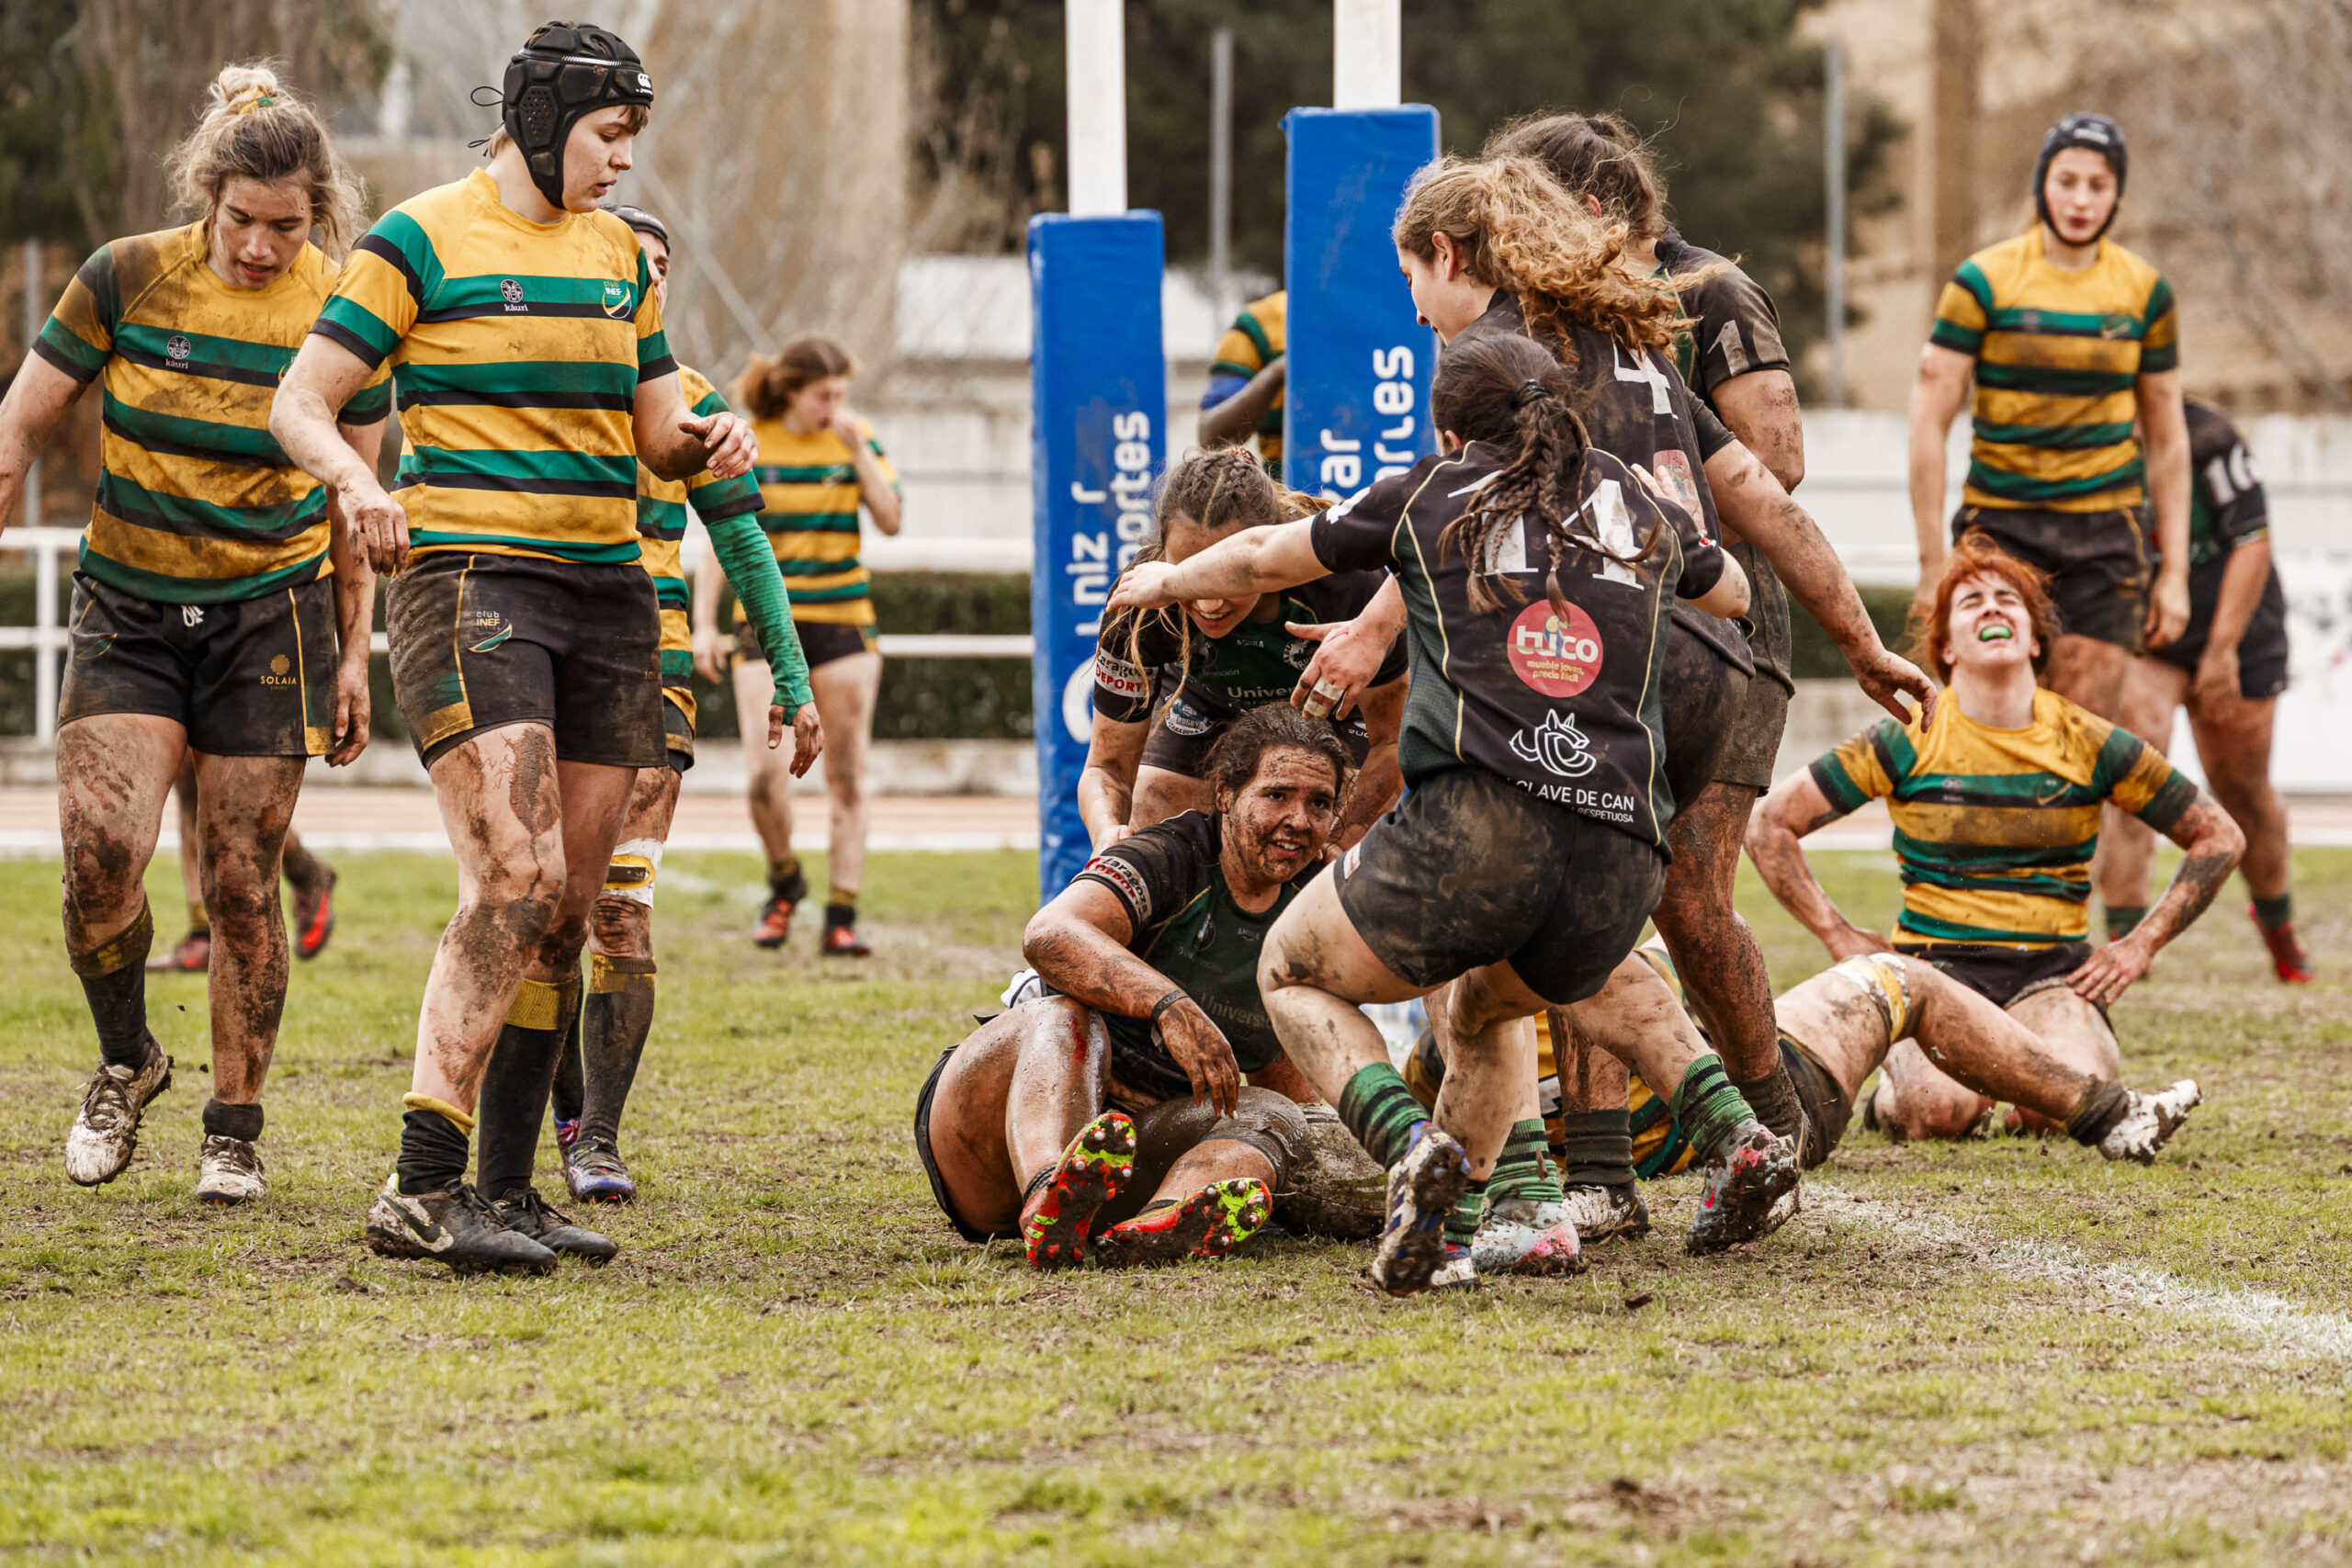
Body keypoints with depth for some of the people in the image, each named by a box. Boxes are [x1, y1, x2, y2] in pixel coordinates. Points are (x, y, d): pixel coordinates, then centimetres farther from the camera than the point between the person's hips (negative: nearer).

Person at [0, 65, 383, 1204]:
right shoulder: (126, 280, -7)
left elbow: (356, 499, 6)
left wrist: (353, 659, 6)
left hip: (268, 619, 0)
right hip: (127, 611, 0)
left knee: (240, 883, -2)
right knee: (101, 852, -17)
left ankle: (234, 1129, 14)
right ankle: (125, 1061, 10)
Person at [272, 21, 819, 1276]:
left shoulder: (618, 254, 16)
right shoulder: (422, 241, -3)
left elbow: (659, 431, 22)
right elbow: (298, 402, -5)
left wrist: (708, 442, -2)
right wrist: (357, 480, -26)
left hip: (606, 592, 7)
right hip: (468, 575, -7)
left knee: (567, 906, 4)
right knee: (515, 879, -20)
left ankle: (506, 1188, 11)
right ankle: (420, 1191, -23)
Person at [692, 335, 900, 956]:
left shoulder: (856, 438, 2)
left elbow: (891, 520, -6)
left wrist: (858, 452, -15)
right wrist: (705, 624, -2)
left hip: (843, 621, 1)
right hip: (767, 621, -1)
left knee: (846, 776, 0)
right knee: (764, 774, -11)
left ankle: (841, 919, 5)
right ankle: (785, 881, 17)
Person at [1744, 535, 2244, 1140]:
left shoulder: (2089, 744, 3)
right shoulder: (1906, 741, 0)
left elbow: (2219, 836, 12)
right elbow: (1769, 824, 4)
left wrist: (2141, 946, 5)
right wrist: (1841, 938, -1)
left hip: (2053, 971, 1)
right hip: (1936, 963, -1)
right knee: (1944, 1107, -33)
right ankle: (1896, 1087, 7)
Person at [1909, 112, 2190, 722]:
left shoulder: (2145, 292, 6)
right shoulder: (1984, 282, -3)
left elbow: (2167, 438, 13)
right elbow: (1928, 424, -2)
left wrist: (2174, 573, 8)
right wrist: (1933, 565, -6)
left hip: (2105, 533, 2)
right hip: (2001, 526, -2)